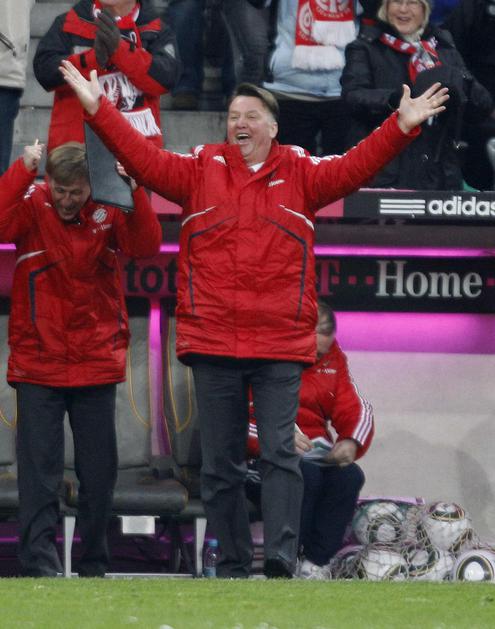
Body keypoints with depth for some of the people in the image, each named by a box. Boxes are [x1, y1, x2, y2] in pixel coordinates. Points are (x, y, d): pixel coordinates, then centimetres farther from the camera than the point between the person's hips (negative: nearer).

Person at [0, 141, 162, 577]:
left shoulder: (110, 210, -1)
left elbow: (147, 246, -16)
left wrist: (134, 192, -28)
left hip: (97, 364, 2)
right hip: (38, 365, -2)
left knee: (99, 473, 8)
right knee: (39, 470, -7)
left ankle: (95, 567, 17)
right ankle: (39, 564, -9)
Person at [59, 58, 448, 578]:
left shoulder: (300, 174, 7)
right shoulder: (201, 170, 7)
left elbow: (354, 168, -3)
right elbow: (143, 159, 0)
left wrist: (402, 127, -15)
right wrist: (97, 109, -9)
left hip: (280, 343, -2)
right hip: (212, 342, 2)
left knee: (279, 452, -9)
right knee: (219, 463, 6)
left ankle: (280, 561, -14)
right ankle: (231, 566, 13)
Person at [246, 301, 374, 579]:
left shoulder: (331, 358, 12)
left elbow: (356, 410, 13)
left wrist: (351, 443, -11)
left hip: (315, 456, 6)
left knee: (350, 476, -25)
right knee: (305, 475, -36)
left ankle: (315, 563, -18)